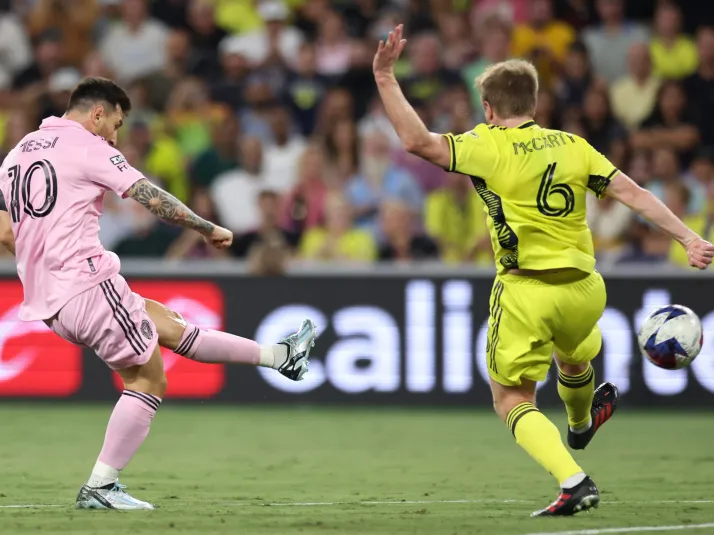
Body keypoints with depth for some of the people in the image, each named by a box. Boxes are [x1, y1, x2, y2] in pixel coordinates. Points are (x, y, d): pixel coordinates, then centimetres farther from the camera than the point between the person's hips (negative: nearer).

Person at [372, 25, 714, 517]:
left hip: (525, 293, -5)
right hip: (583, 289, 5)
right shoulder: (572, 145, 7)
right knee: (574, 356, 36)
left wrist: (385, 78, -16)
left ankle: (574, 481, -15)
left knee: (513, 400, 6)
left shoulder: (489, 147, -7)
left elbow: (418, 141, -18)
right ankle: (581, 425, 67)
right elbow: (633, 193, 3)